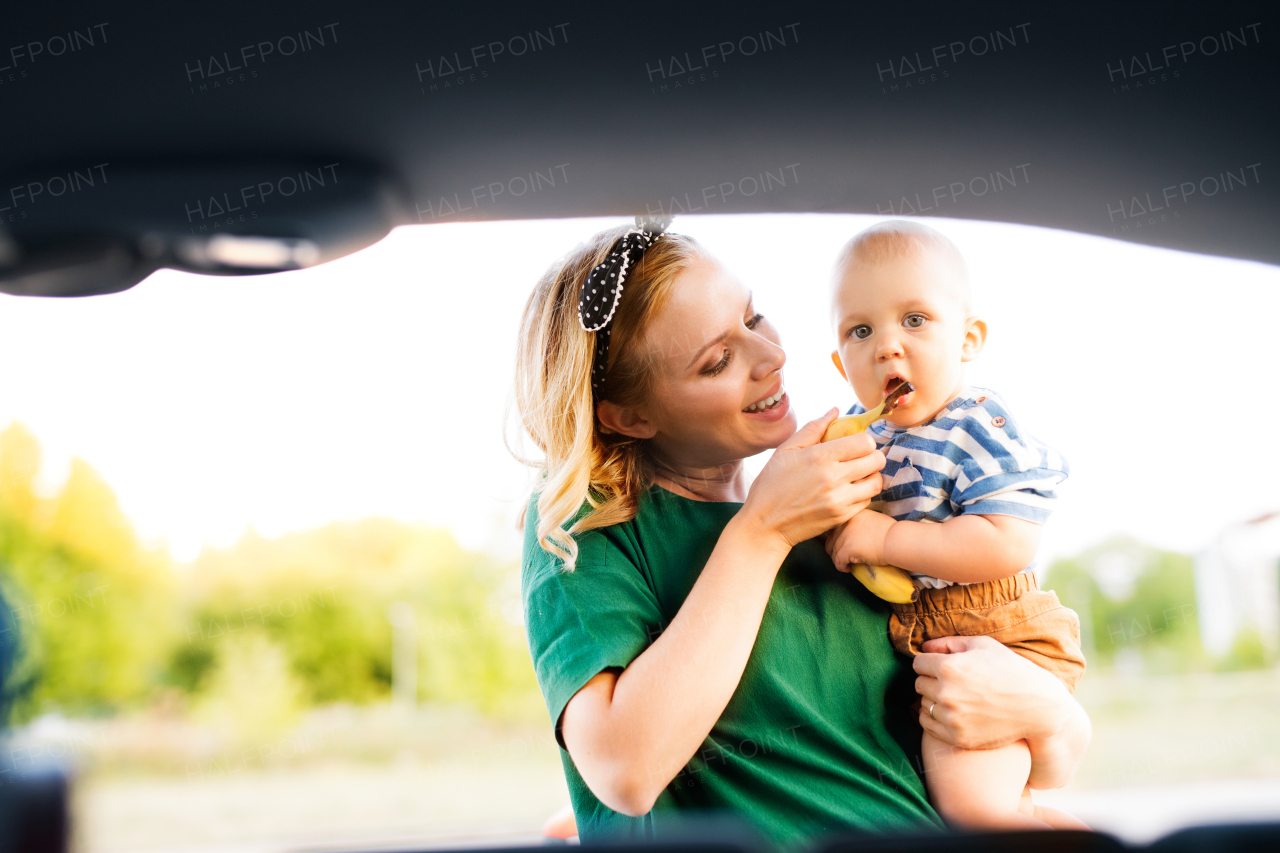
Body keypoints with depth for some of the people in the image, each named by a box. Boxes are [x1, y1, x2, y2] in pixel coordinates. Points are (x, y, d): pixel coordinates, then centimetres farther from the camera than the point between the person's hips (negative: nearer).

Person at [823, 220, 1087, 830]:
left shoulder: (979, 430, -16)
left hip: (992, 641, -8)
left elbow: (1005, 545, -28)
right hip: (897, 638, 8)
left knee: (967, 801, -18)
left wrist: (885, 539, -27)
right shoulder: (857, 430, 6)